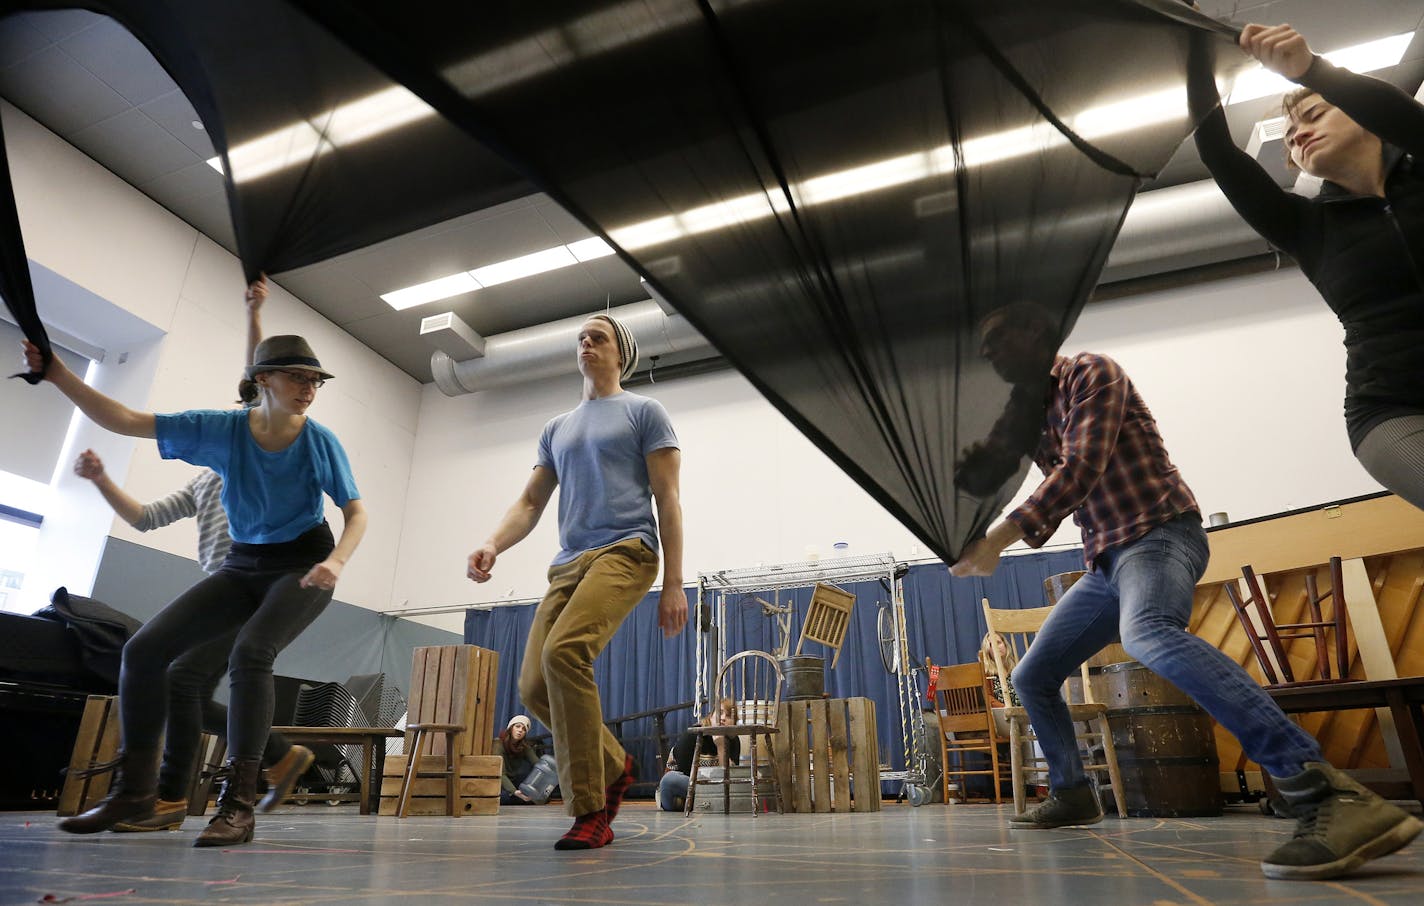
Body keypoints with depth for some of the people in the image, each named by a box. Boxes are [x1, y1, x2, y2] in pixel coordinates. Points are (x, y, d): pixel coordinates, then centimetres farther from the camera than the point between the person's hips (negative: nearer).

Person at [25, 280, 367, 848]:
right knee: (145, 648, -7)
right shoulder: (222, 430, -6)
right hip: (243, 566, 4)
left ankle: (238, 803, -22)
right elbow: (125, 421, -5)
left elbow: (356, 512, -10)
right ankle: (134, 788, 9)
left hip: (303, 567, -4)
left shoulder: (320, 442, -12)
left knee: (250, 653, -29)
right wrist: (56, 374, -14)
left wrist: (335, 561, -27)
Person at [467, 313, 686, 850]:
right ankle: (614, 765, 23)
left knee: (563, 651, -29)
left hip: (625, 552, -6)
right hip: (568, 564, 7)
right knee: (534, 686, -3)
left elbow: (667, 499, 0)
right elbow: (530, 503, 20)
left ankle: (591, 814, -17)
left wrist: (674, 584, -7)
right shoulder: (557, 429, 25)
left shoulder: (644, 412, 8)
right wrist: (492, 546, -1)